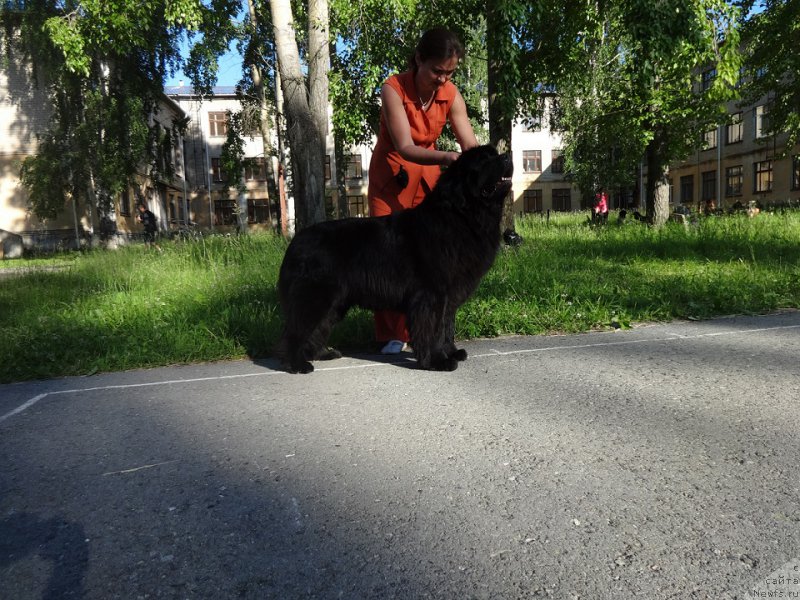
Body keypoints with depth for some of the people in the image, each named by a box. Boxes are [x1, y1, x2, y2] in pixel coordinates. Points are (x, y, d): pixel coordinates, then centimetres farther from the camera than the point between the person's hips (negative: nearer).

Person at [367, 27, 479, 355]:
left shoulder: (451, 95, -11)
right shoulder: (393, 89, -23)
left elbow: (471, 145, -17)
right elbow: (405, 148, -32)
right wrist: (449, 157, -48)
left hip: (429, 175, 3)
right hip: (392, 176, -3)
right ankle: (393, 333, 3)